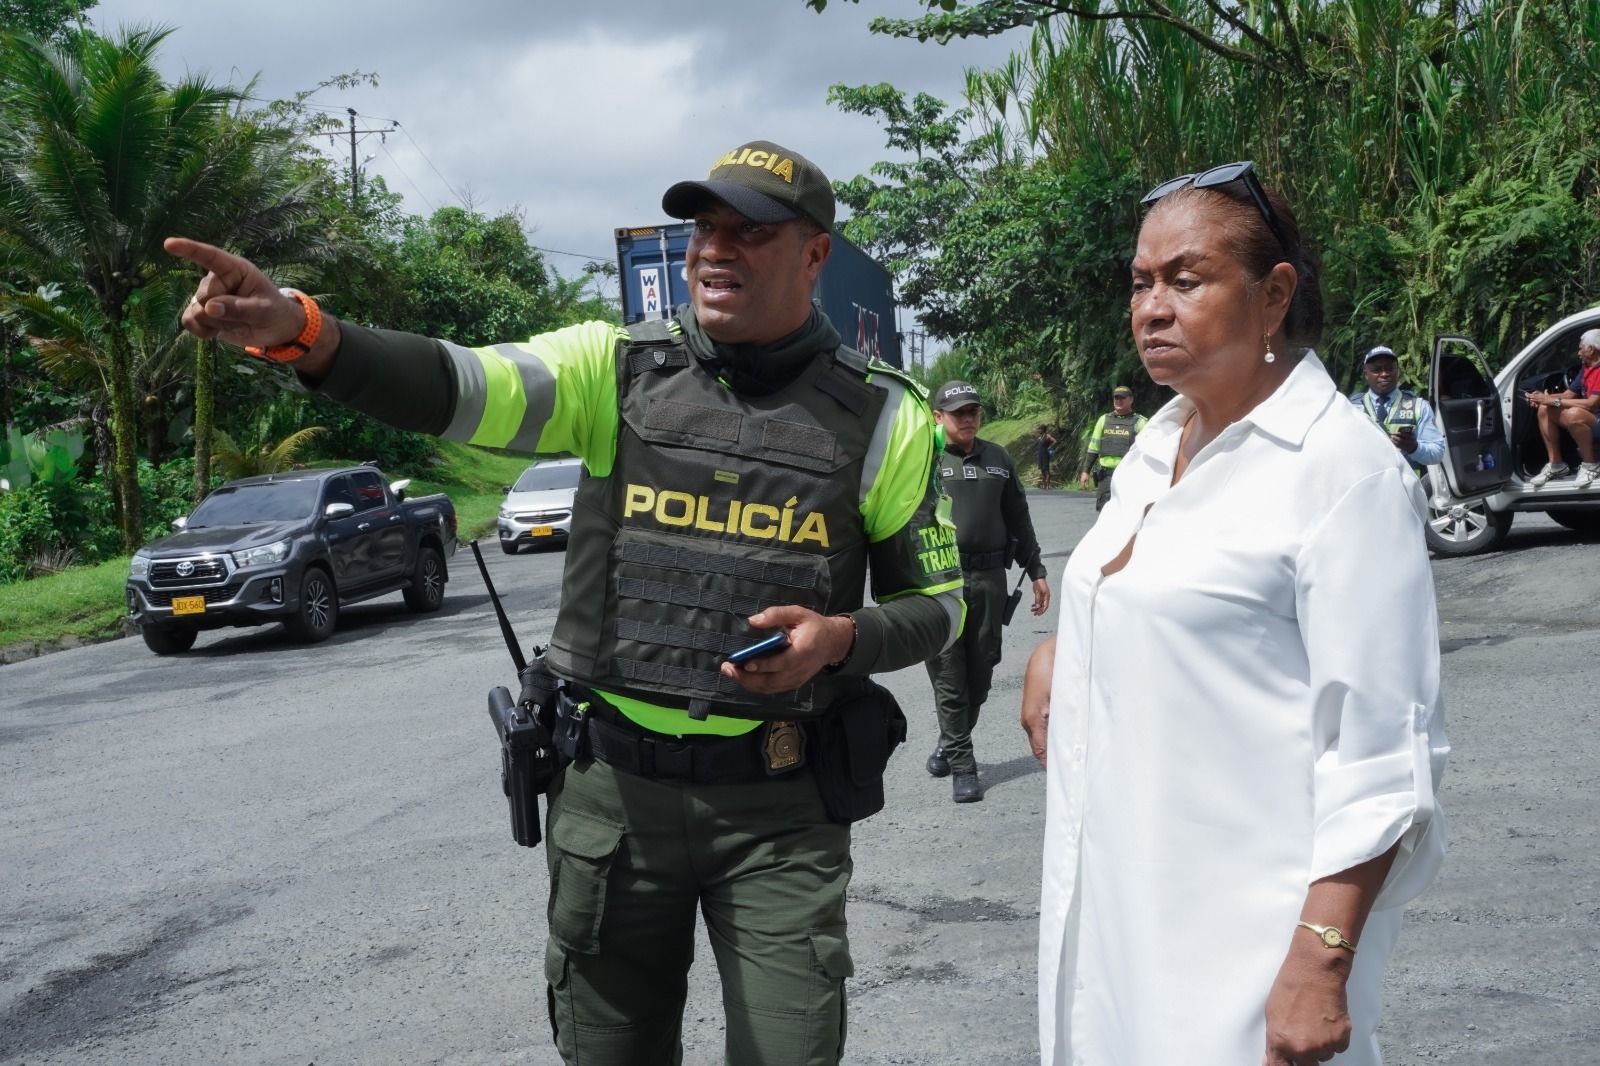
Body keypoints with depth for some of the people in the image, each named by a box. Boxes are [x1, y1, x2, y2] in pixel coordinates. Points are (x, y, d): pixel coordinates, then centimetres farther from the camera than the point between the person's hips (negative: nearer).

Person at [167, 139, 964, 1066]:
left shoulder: (880, 417, -2)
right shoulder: (618, 368, -1)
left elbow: (937, 601, 7)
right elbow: (458, 390, -18)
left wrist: (842, 637, -15)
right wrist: (300, 330, -36)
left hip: (778, 805, -1)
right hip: (615, 783, 1)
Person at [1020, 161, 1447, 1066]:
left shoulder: (1342, 466, -14)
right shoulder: (1156, 448, 10)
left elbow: (1380, 758, -18)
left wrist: (1322, 964, -22)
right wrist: (1060, 652, 8)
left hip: (1238, 933, -7)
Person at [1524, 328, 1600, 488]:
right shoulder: (1586, 368, 11)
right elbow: (1568, 394, 13)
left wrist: (1554, 401, -22)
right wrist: (1545, 397, -8)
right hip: (1586, 419, 9)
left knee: (1574, 414, -38)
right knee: (1544, 409, -4)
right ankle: (1556, 464, -3)